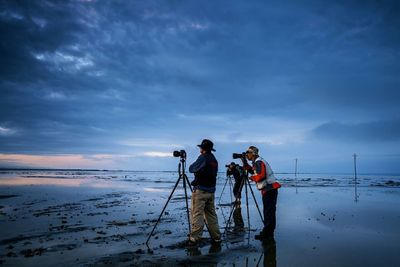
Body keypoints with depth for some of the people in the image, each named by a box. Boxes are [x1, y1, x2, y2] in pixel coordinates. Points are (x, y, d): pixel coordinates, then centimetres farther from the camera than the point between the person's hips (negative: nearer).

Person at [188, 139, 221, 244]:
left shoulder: (203, 158, -11)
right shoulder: (214, 160, 13)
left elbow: (191, 169, -5)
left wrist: (192, 165, 15)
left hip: (200, 190, -8)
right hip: (211, 190, 8)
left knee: (197, 214, -5)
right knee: (211, 214, 12)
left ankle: (194, 238, -6)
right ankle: (216, 237, 15)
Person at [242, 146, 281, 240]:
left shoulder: (258, 162, -14)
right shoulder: (257, 162, 17)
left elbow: (260, 176, -25)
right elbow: (253, 171, 21)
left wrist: (252, 177, -8)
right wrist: (245, 162, 15)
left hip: (269, 189, -10)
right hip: (270, 189, 10)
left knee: (268, 212, -6)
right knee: (269, 212, 14)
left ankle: (267, 234, -2)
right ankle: (268, 233, 22)